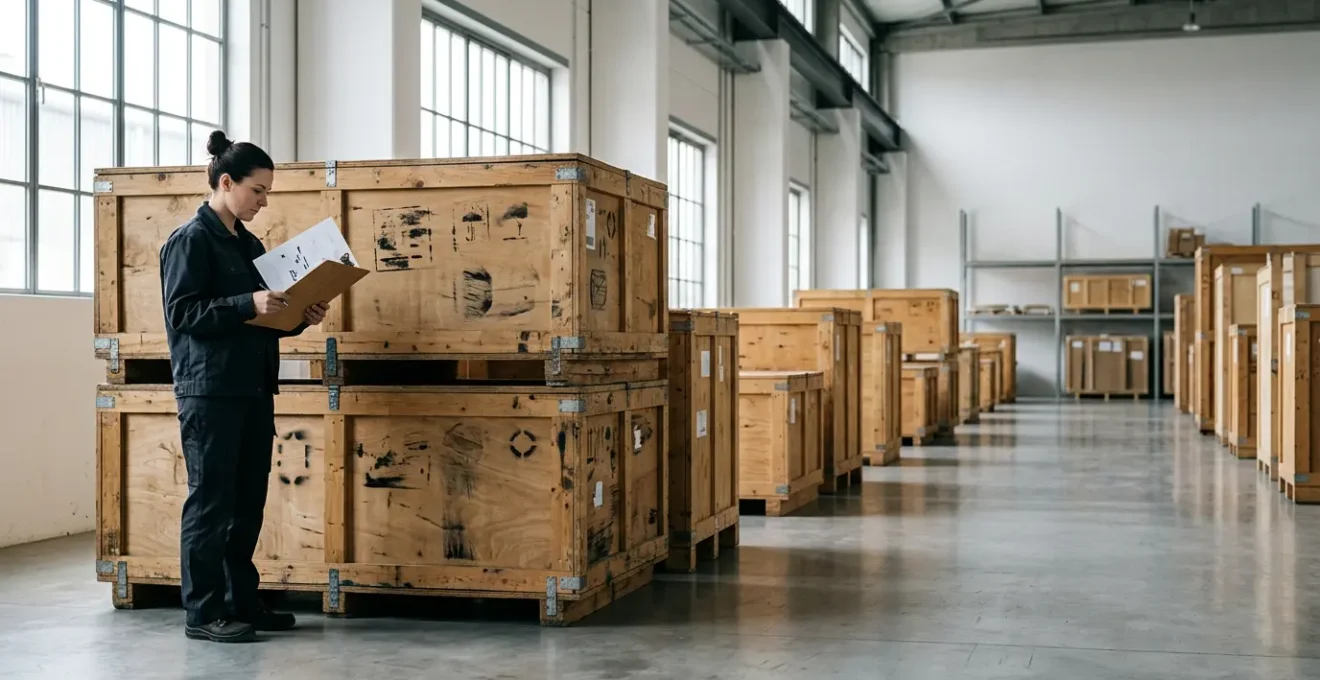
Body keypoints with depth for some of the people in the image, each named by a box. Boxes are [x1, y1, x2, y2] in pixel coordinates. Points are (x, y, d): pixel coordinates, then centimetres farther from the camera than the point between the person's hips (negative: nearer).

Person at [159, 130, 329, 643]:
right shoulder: (190, 240, -7)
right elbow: (183, 314, -14)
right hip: (209, 391, -8)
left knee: (248, 502, 10)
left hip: (254, 389, 8)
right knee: (212, 500, -3)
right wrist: (248, 305, -23)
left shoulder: (249, 244, 17)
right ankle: (203, 612, 4)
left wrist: (298, 318, 3)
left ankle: (241, 601, 19)